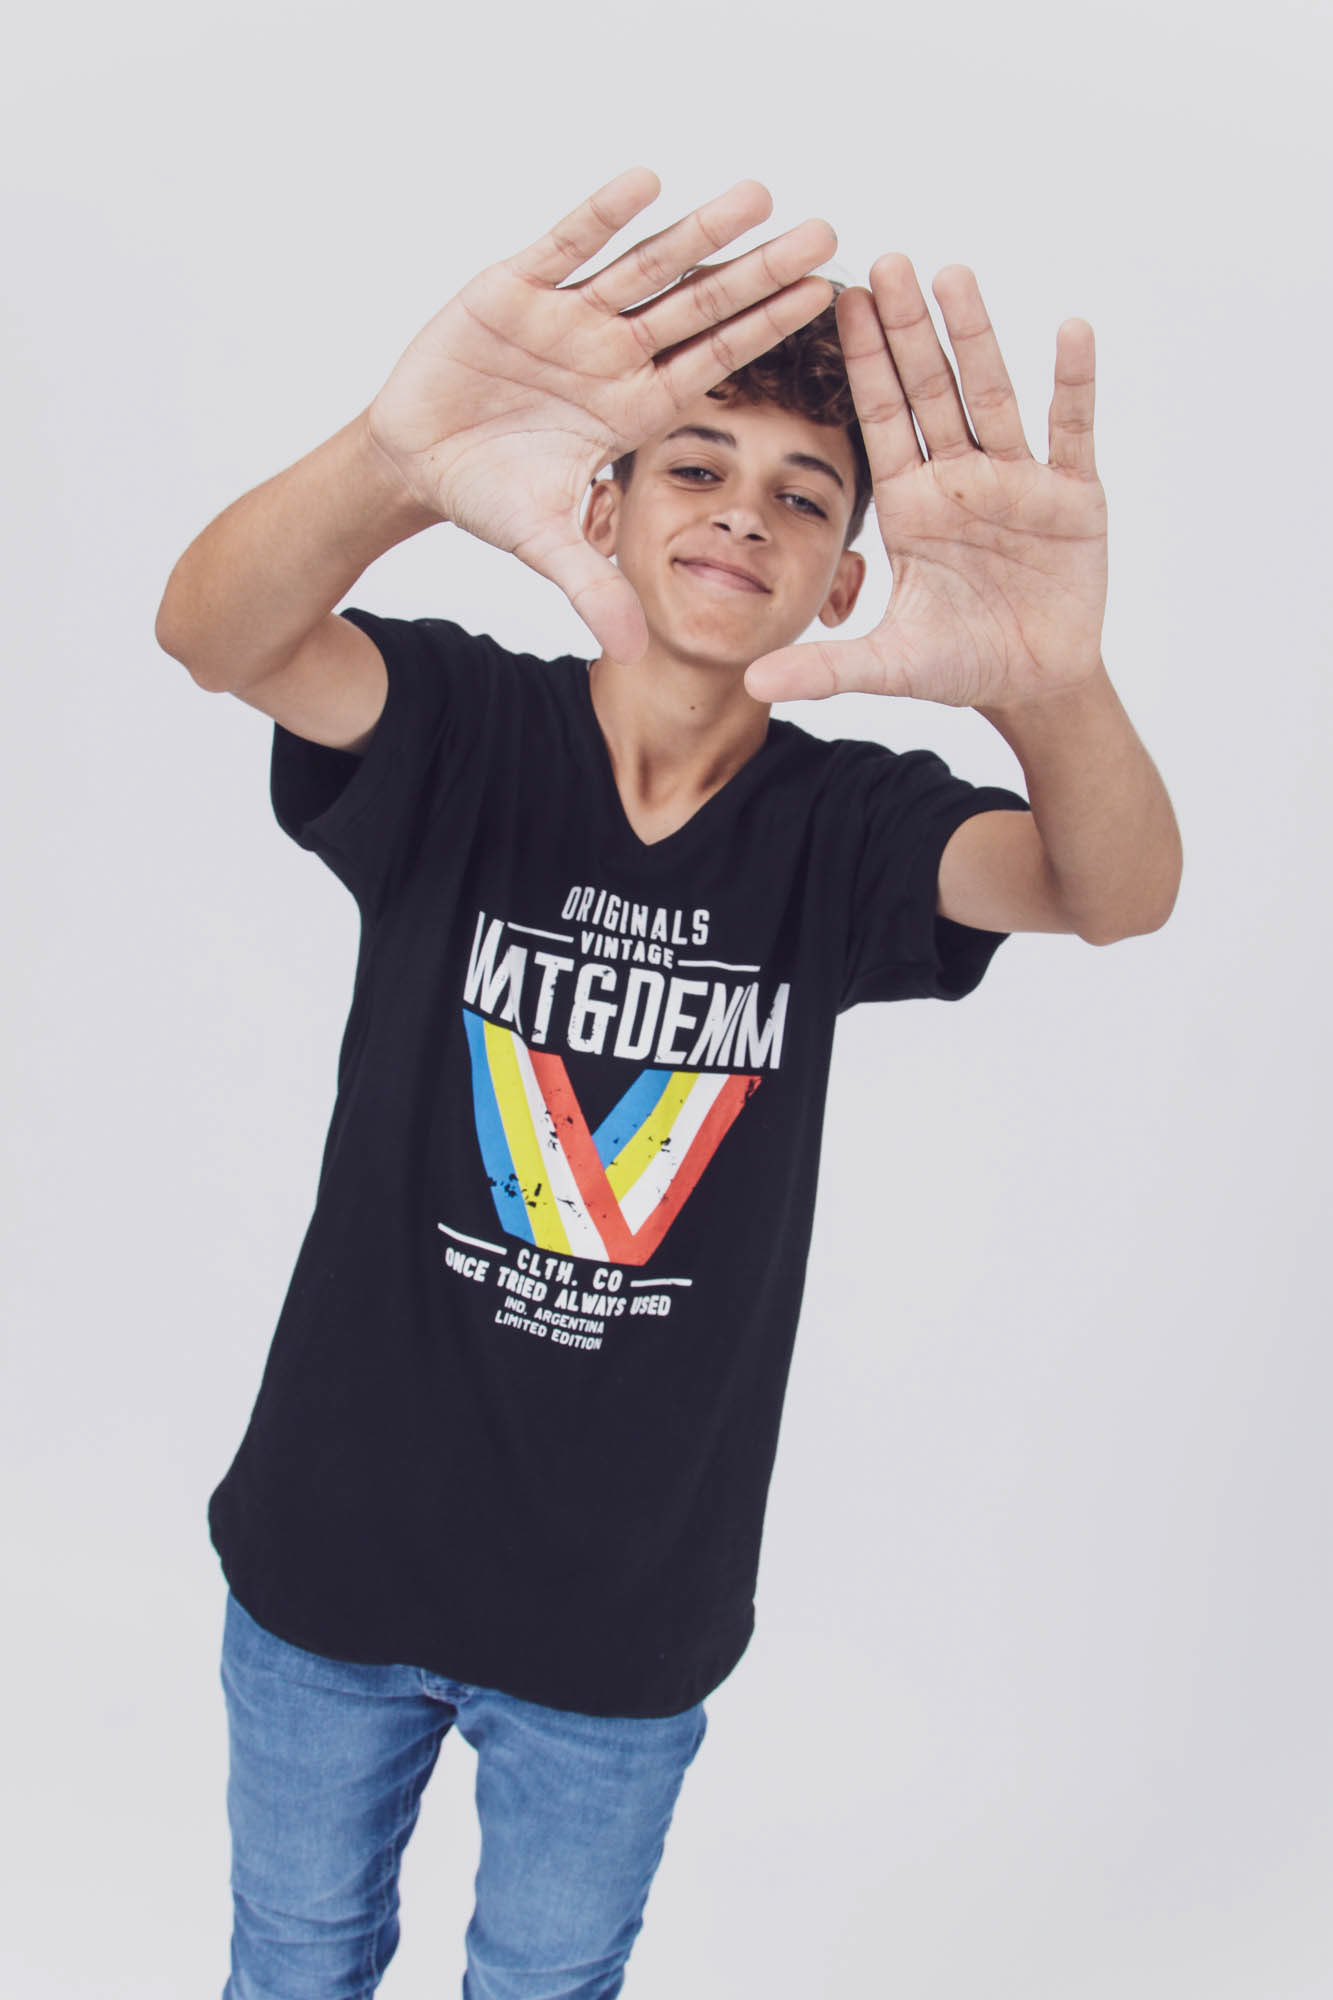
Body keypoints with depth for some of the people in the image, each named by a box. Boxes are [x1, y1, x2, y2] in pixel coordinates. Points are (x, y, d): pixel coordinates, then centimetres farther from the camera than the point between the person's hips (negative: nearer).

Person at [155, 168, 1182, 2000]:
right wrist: (398, 458, -56)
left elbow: (1121, 894, -27)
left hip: (629, 1609, 1)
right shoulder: (466, 732, -13)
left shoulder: (842, 825, -10)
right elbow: (214, 635, -32)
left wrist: (1052, 683, -51)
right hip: (336, 1552, -1)